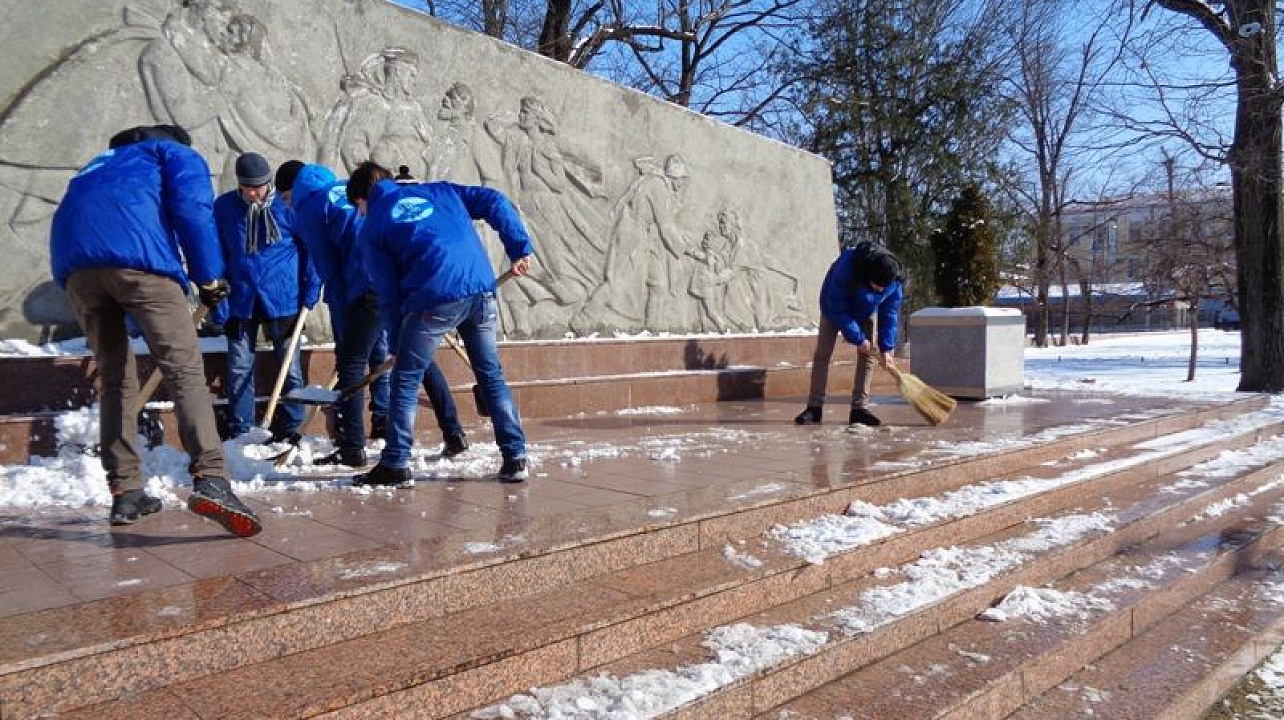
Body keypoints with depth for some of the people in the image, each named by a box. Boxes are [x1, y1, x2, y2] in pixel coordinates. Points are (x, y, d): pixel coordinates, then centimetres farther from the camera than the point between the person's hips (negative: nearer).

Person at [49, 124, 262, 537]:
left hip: (73, 262, 6)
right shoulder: (180, 154, 24)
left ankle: (125, 492, 12)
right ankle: (211, 480, -27)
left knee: (116, 380, 15)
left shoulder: (103, 163, 42)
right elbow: (191, 208, 3)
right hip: (137, 257, -6)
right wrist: (209, 277, 4)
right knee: (185, 370, -11)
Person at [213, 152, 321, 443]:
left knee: (290, 369, 6)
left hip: (283, 299, -1)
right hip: (241, 301, 2)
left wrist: (310, 291, -4)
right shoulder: (223, 207, 0)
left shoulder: (287, 205, -5)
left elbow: (310, 248, 2)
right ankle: (239, 434, 16)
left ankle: (289, 430, 19)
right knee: (239, 369, 5)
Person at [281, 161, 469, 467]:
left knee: (351, 364, 5)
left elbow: (330, 273, 4)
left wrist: (344, 329, 8)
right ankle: (454, 434, 16)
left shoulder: (307, 211, 9)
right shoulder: (348, 187, 28)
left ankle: (352, 448, 7)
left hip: (370, 287, -6)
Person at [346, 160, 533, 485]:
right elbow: (493, 201, 14)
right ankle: (515, 458, 15)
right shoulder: (439, 191, 24)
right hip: (481, 291, 4)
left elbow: (389, 292, 10)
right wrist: (519, 248, 10)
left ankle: (396, 464, 14)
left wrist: (396, 342, 18)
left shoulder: (370, 230, 13)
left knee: (404, 381, 11)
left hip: (433, 301, -4)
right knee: (491, 375, 15)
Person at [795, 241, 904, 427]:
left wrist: (885, 349, -18)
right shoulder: (844, 270, -42)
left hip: (864, 313, 3)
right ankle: (814, 407, -7)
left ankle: (860, 408, -1)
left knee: (867, 355, -5)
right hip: (834, 309, -3)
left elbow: (889, 314, -17)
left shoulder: (894, 281, -29)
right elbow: (838, 310, -32)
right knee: (822, 354, -9)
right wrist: (858, 339, -26)